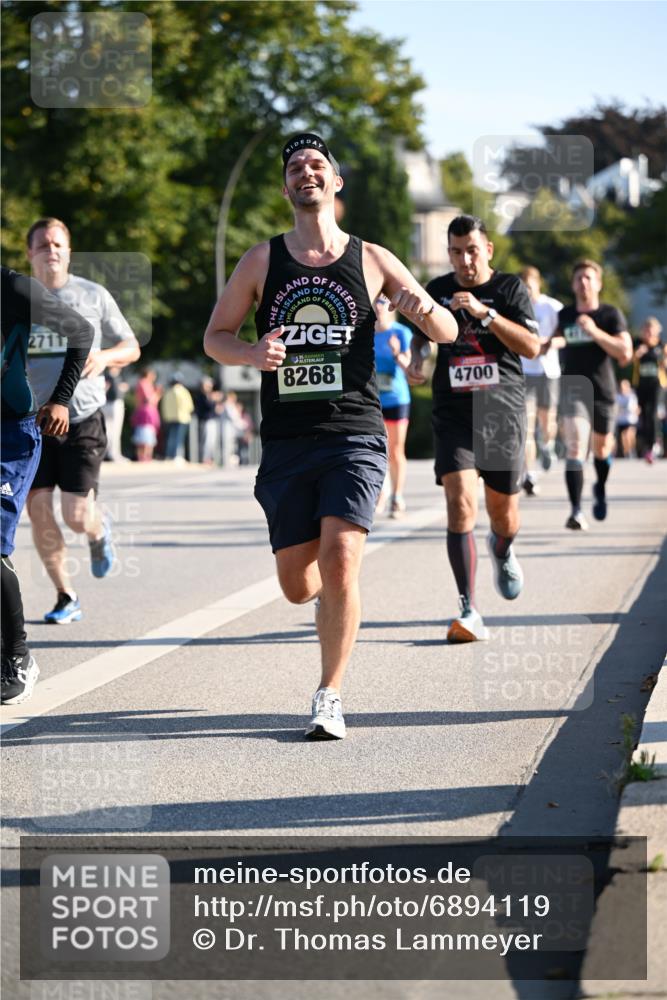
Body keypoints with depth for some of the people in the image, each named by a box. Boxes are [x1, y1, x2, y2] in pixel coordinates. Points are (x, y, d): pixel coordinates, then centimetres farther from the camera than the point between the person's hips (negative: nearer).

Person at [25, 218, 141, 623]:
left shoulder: (94, 296, 3)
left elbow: (131, 348, 9)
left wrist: (104, 356, -12)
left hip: (82, 419, -2)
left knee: (77, 516, -8)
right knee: (39, 511, -4)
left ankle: (99, 530, 30)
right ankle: (66, 598, 10)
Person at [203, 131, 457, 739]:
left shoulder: (371, 261, 6)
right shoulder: (262, 261, 8)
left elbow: (447, 333, 9)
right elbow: (215, 337, 12)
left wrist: (426, 310, -15)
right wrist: (250, 354, -11)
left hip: (354, 435, -2)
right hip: (286, 443, 2)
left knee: (340, 564, -18)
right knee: (298, 586, 3)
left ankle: (330, 697, -4)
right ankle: (338, 591, 40)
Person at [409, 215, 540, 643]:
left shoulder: (510, 287, 0)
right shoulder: (437, 290, 7)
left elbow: (532, 346, -12)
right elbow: (420, 333, 26)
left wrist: (485, 312, -21)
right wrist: (416, 358, 4)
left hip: (503, 415, 0)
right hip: (454, 417, 0)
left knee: (504, 515, 10)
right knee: (460, 503, -18)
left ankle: (502, 552, 49)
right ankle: (469, 612, -18)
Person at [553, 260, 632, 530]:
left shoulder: (611, 314, -4)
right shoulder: (564, 315, 4)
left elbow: (625, 353, -13)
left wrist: (595, 331, -21)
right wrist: (552, 343, 0)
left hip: (603, 393, 0)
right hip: (573, 390, 0)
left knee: (602, 450, 18)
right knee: (575, 448, -19)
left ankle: (600, 489, 50)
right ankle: (576, 511, -24)